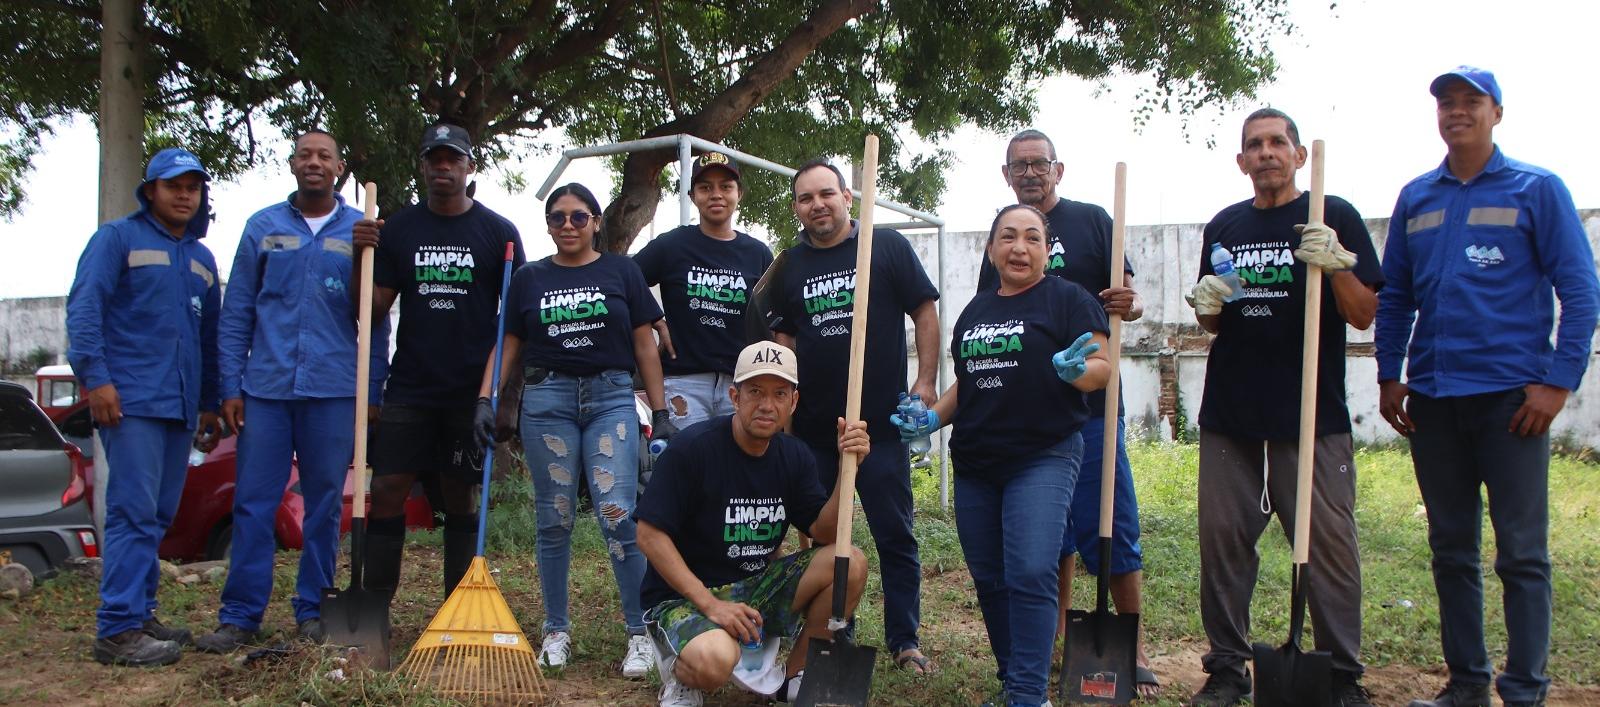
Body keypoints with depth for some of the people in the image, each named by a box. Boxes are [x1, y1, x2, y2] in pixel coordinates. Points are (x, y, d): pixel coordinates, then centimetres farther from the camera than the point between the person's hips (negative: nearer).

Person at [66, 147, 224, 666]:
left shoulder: (201, 259, 21)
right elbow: (83, 308, -9)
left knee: (158, 516, 9)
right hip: (130, 401, -7)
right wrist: (95, 376, -18)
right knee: (134, 512, -12)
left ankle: (139, 614, 17)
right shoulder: (118, 238, 1)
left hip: (180, 407, 7)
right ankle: (118, 630, -11)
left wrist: (209, 404, 22)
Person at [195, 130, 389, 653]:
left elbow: (377, 320, 7)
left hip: (334, 391, -1)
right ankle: (240, 617, 6)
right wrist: (231, 387, 2)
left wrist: (373, 393, 2)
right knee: (254, 503, 0)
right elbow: (235, 314, 9)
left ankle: (312, 613, 15)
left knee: (325, 505, 5)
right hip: (266, 388, 1)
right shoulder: (263, 227, 9)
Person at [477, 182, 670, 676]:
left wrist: (660, 413, 3)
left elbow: (645, 345, 7)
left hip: (611, 397, -2)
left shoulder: (621, 272, 8)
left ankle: (640, 634, -3)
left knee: (619, 515, -11)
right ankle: (556, 631, 17)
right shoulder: (529, 279, 12)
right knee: (554, 519, 5)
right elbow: (508, 345, 13)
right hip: (547, 399, 2)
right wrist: (485, 399, 0)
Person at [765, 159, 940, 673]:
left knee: (895, 535, 1)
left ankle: (904, 639, 10)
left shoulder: (888, 247, 0)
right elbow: (784, 338, 15)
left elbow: (925, 313, 0)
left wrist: (925, 382, -8)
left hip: (881, 420, -4)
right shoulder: (790, 265, 10)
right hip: (813, 424, 4)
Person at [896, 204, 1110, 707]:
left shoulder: (1069, 299, -2)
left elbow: (1102, 367, -6)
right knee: (989, 579, 9)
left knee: (1030, 574, -16)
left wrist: (1075, 370, -28)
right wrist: (933, 418, 7)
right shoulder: (975, 311, 16)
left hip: (1044, 456, -6)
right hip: (974, 463, 6)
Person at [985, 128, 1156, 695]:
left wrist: (1129, 305, -24)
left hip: (1088, 403, -3)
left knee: (1110, 528, -2)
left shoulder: (1090, 221, 2)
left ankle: (1135, 649, 7)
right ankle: (1057, 638, 20)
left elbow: (1130, 297, 0)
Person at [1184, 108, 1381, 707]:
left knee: (1329, 545, -3)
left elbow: (1364, 315, -2)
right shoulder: (1224, 226, 15)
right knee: (1222, 542, 5)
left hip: (1313, 416, -4)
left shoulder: (1334, 218, 2)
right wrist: (1206, 306, -1)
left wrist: (1337, 266, -20)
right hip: (1230, 413, 4)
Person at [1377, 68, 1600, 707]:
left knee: (1521, 552, -2)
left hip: (1510, 395, -4)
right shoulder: (1415, 198, 11)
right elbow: (1395, 296, 15)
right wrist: (1389, 377, 7)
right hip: (1432, 398, 4)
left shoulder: (1537, 189, 0)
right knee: (1451, 551, 10)